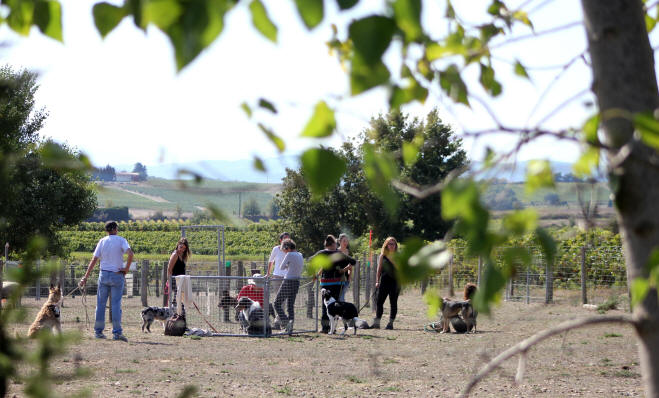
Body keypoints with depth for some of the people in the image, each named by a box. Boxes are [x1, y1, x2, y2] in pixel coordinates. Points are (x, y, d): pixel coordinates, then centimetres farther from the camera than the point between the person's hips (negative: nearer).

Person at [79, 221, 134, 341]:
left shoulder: (102, 241, 4)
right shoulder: (121, 240, -3)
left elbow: (94, 260, 2)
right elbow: (130, 253, -20)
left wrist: (85, 277, 3)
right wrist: (126, 269, -8)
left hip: (104, 274, 2)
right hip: (117, 276, -2)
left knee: (101, 303, 10)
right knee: (116, 304, -2)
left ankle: (98, 331, 11)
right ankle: (117, 332, -9)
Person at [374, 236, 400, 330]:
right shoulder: (383, 255, 8)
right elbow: (379, 269, 9)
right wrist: (377, 281, 3)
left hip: (395, 281, -1)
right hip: (384, 281, 1)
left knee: (393, 303, 1)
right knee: (379, 301, -3)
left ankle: (391, 323, 6)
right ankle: (377, 322, 2)